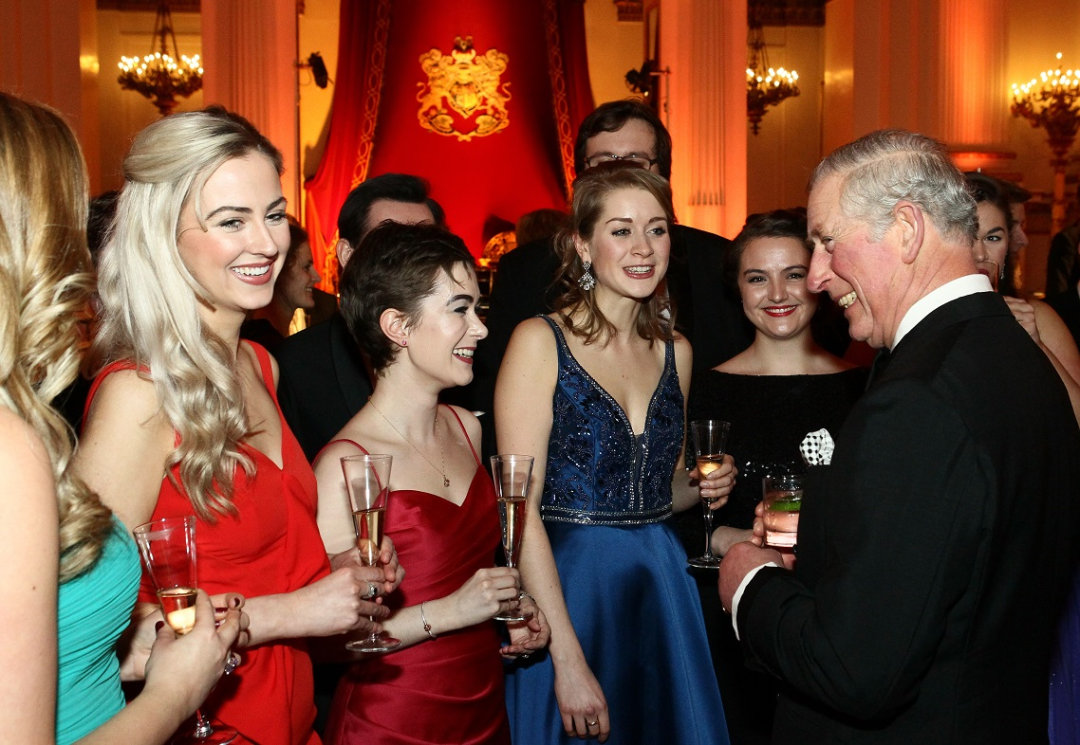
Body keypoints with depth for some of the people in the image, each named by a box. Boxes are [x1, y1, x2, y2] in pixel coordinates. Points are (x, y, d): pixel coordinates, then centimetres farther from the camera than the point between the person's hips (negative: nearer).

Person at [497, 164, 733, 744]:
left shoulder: (676, 351, 6)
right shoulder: (539, 341, -10)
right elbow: (521, 508, -16)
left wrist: (700, 489, -3)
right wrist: (569, 661, -20)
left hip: (659, 588, 5)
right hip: (567, 586, -5)